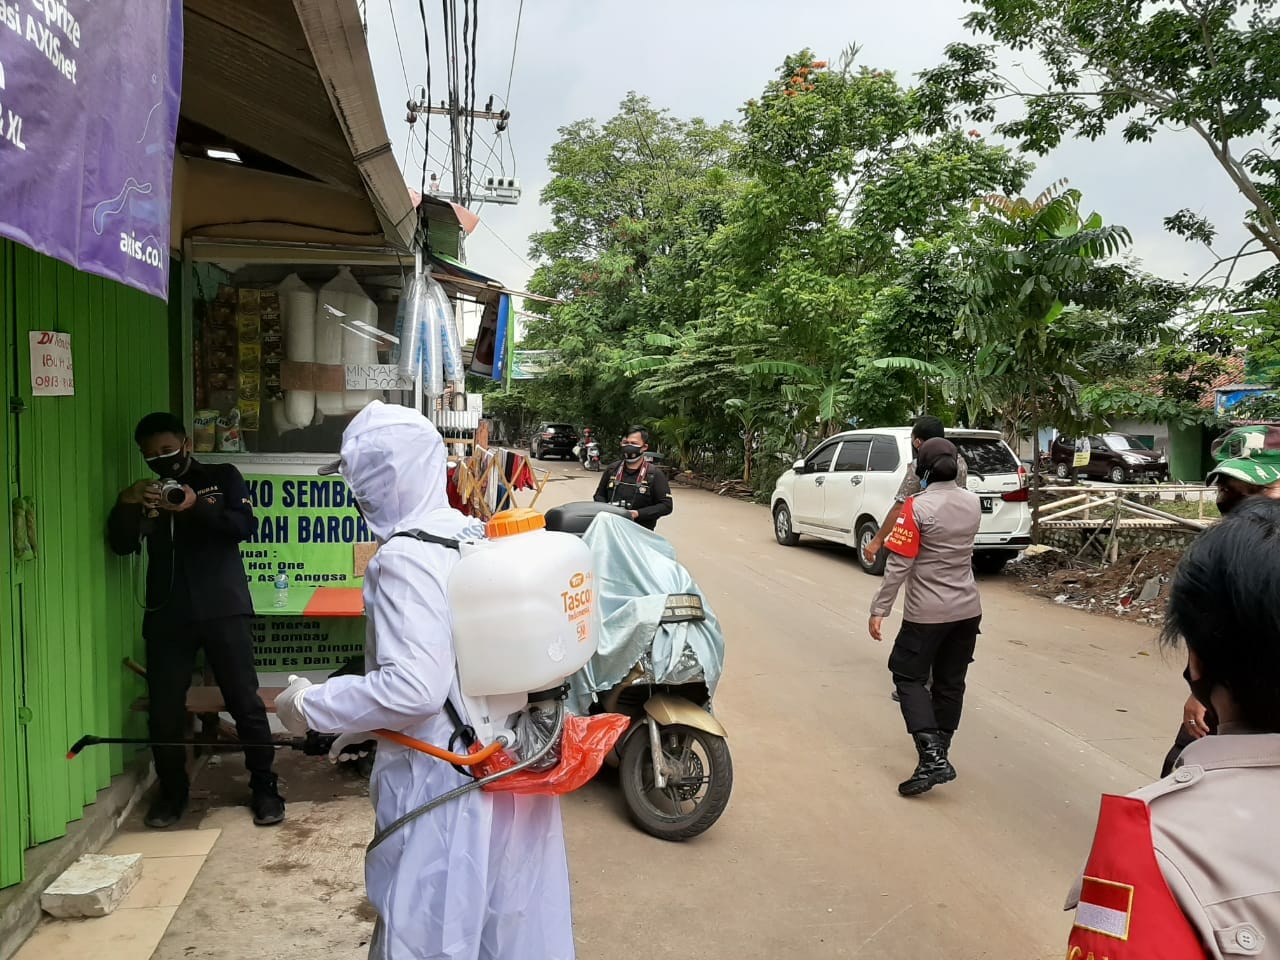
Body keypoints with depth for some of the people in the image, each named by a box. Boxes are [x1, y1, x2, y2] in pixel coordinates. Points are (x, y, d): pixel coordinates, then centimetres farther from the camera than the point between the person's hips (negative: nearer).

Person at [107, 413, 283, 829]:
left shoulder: (222, 477, 8)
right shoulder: (148, 494, 16)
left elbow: (245, 525, -6)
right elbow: (122, 545, 4)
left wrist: (197, 506, -21)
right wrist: (126, 504, -14)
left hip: (223, 610, -3)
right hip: (167, 615, 3)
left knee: (245, 701, -2)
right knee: (163, 709, 4)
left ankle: (264, 787, 10)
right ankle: (172, 791, 22)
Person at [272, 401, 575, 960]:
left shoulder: (405, 558, -18)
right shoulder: (478, 537, 7)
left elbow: (415, 687, -26)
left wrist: (311, 706, -11)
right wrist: (366, 724, 18)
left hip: (443, 784, -8)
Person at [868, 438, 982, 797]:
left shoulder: (917, 507, -16)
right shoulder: (973, 504, 3)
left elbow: (899, 565, -17)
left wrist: (879, 609, -12)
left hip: (927, 612, -6)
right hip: (967, 609, 6)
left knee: (908, 677, 4)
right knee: (951, 682, 15)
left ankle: (932, 757, -10)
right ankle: (939, 753, 27)